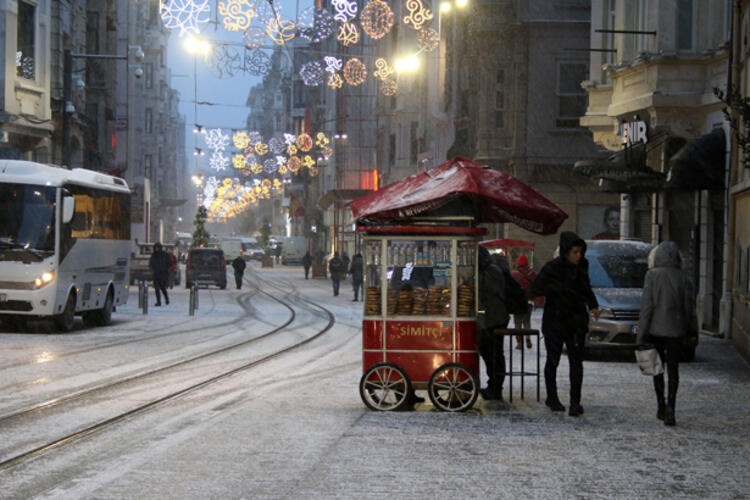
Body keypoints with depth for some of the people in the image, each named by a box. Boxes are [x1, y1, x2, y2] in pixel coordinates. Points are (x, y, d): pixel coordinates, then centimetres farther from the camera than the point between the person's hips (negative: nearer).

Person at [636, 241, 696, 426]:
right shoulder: (684, 278, -2)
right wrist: (692, 329, 15)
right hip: (676, 330, 1)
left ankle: (661, 406, 17)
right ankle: (670, 406, -13)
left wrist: (641, 333, -7)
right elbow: (689, 308, 1)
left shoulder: (653, 275, -9)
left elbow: (646, 305, -11)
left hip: (655, 329, -1)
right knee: (673, 369, 4)